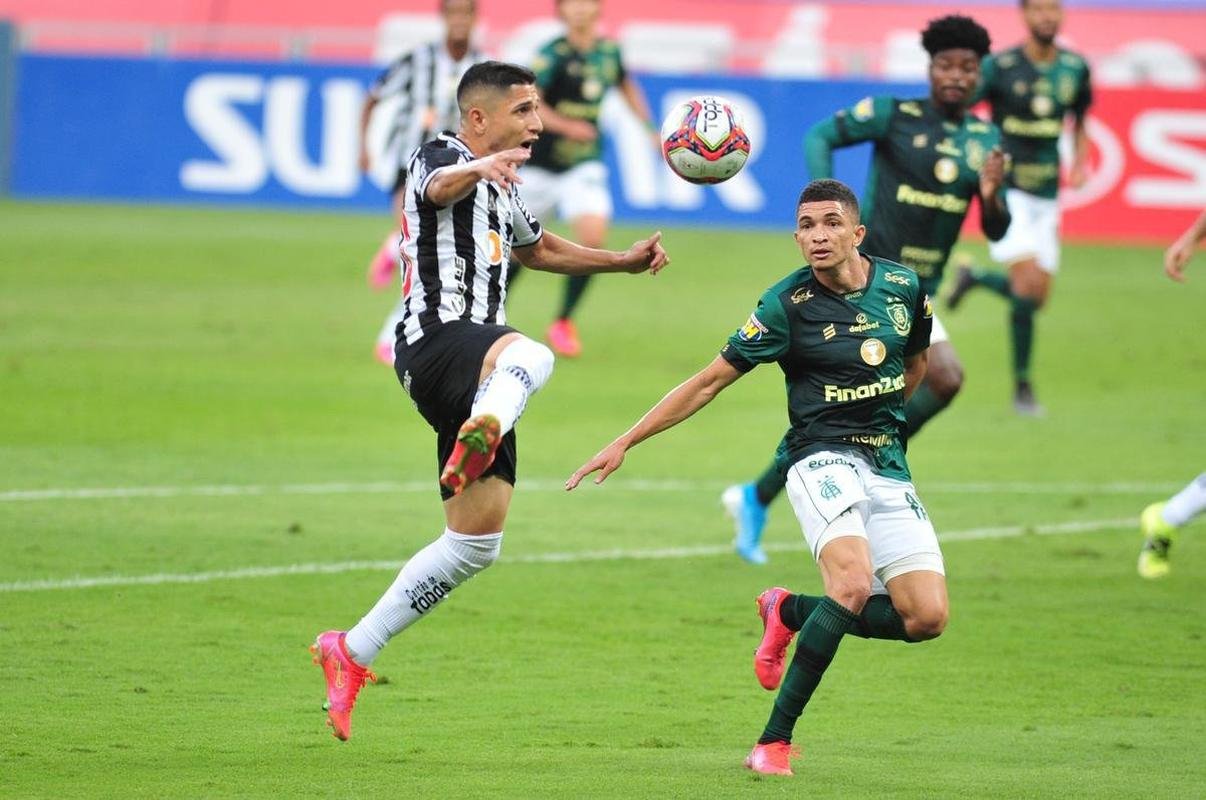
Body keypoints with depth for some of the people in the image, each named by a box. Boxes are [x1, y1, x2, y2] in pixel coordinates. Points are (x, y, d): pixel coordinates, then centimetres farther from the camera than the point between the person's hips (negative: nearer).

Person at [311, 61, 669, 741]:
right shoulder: (443, 157, -3)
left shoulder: (502, 187, 25)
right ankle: (481, 434, -76)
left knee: (476, 542, 9)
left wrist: (625, 261, 43)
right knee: (530, 356, -43)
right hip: (437, 343, -9)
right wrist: (480, 168, -51)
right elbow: (438, 186, -29)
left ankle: (352, 653, 17)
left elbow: (536, 247, 45)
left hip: (474, 368, 9)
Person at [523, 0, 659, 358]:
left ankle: (563, 322, -2)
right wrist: (565, 125, -41)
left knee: (593, 235, -18)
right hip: (541, 163, -3)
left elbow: (627, 87, 22)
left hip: (584, 165, 3)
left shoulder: (609, 52, 0)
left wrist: (650, 127, 16)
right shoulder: (554, 54, -16)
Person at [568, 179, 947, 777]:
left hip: (889, 468, 5)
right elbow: (708, 382, -4)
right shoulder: (787, 305, -10)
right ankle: (774, 741, -23)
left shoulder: (904, 288, 2)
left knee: (926, 618, -10)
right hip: (823, 460, -5)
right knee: (852, 584, -32)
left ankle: (789, 611, 16)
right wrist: (624, 443, -6)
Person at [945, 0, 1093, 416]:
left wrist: (1080, 162, 2)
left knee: (1037, 298, 5)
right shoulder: (1001, 66, -11)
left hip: (1046, 195, 5)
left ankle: (973, 278, 36)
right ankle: (1022, 385, -6)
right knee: (1029, 283, -19)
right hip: (1006, 192, -5)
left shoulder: (1075, 68, 2)